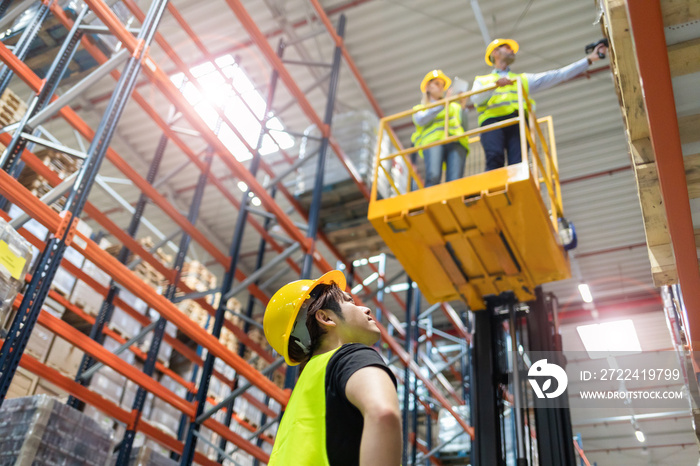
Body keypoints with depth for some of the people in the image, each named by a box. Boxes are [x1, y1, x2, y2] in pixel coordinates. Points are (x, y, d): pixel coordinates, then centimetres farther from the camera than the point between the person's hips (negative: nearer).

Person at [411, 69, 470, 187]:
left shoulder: (454, 106, 37)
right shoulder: (419, 108, 31)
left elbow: (465, 126, 21)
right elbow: (421, 120, 5)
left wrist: (463, 106, 9)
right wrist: (442, 105, 1)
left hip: (456, 142, 2)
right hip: (433, 141, -2)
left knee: (454, 181, -23)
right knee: (433, 178, -29)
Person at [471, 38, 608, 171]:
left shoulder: (523, 79, 37)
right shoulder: (481, 80, 29)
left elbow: (559, 75, 30)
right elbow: (475, 98, 5)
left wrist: (589, 59, 27)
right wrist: (495, 84, -11)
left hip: (518, 122, 2)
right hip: (492, 121, -2)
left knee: (518, 165, -22)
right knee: (495, 159, -29)